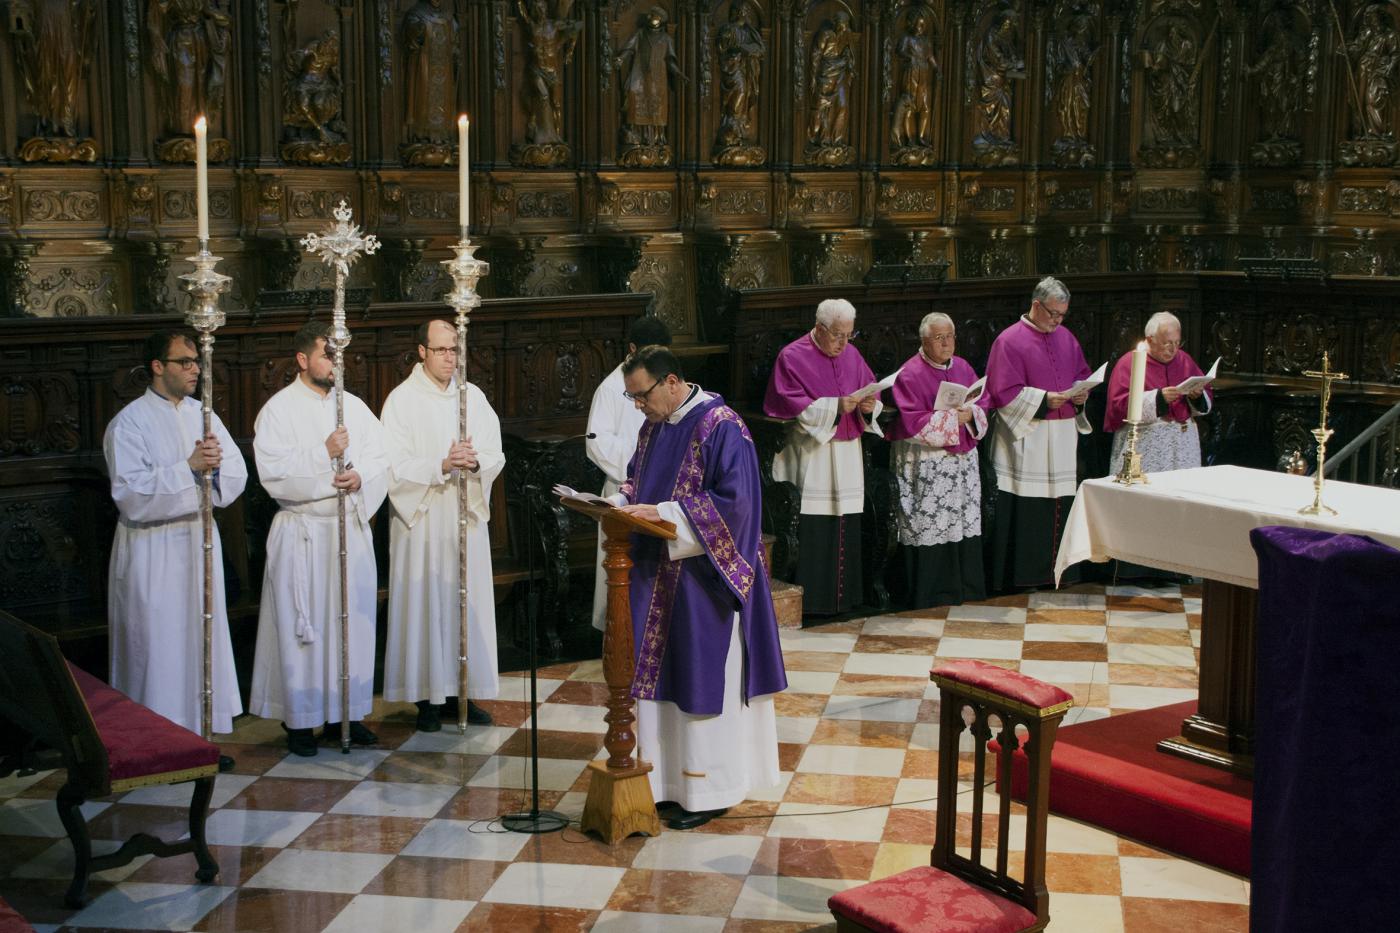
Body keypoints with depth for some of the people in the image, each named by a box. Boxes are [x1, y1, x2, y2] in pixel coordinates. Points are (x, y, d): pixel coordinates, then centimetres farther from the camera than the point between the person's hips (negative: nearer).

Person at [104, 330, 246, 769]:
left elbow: (237, 474, 4)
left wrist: (216, 461, -18)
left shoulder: (201, 414, 9)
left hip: (199, 539, 6)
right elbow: (131, 494, -19)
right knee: (158, 645, -2)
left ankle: (197, 736, 21)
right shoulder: (130, 423, -9)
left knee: (202, 638, 10)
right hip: (152, 550, -6)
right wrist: (189, 468, -26)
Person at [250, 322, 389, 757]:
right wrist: (324, 454, -21)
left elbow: (380, 458, 5)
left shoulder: (354, 406, 10)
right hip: (301, 533, -5)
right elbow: (273, 471, -15)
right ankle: (299, 720, 8)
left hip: (351, 529, 5)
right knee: (301, 627, -1)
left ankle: (344, 713, 19)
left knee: (352, 619, 8)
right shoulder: (278, 410, -4)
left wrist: (361, 478, -15)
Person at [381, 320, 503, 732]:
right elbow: (396, 466, -11)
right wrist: (442, 465, -23)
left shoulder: (473, 397, 9)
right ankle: (428, 697, 7)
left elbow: (496, 455, 4)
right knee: (425, 603, -1)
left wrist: (475, 462, -17)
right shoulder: (402, 400, -3)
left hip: (467, 516, 4)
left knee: (468, 601, 6)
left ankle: (464, 691, 16)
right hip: (422, 519, -4)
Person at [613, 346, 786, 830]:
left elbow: (734, 501, -21)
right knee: (659, 673, 10)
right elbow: (637, 479, 21)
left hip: (703, 577, -8)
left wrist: (664, 514, -24)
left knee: (704, 678, 0)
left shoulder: (721, 427, -16)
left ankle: (710, 791, 11)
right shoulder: (654, 426, 9)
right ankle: (665, 779, 20)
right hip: (658, 573, 8)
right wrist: (624, 503, -2)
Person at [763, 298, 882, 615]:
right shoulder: (792, 357, -5)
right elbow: (789, 406, -12)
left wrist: (869, 406, -10)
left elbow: (873, 394, 14)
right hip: (810, 457, -6)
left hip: (847, 455, 6)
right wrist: (835, 407, -19)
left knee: (846, 528, 6)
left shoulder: (852, 356, 12)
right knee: (812, 530, -8)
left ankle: (843, 595, 16)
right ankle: (810, 598, 0)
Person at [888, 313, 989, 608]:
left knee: (964, 523, 9)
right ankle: (932, 593, 5)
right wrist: (951, 418, -17)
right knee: (930, 526, -4)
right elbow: (913, 421, -16)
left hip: (962, 459, 6)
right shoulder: (910, 374, -9)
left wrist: (970, 415, -12)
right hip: (925, 465, -6)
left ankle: (964, 587, 19)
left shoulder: (963, 368, 11)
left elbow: (982, 405, 10)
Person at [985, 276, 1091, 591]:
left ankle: (1053, 571, 17)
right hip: (1025, 440, -6)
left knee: (1060, 507, 7)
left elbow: (1083, 374, 22)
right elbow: (1003, 392, -11)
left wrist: (1082, 393, 0)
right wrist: (1043, 399, -19)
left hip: (1063, 440, 6)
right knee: (1025, 512, -6)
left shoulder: (1066, 338, 14)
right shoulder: (1009, 341, -6)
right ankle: (1021, 577, 1)